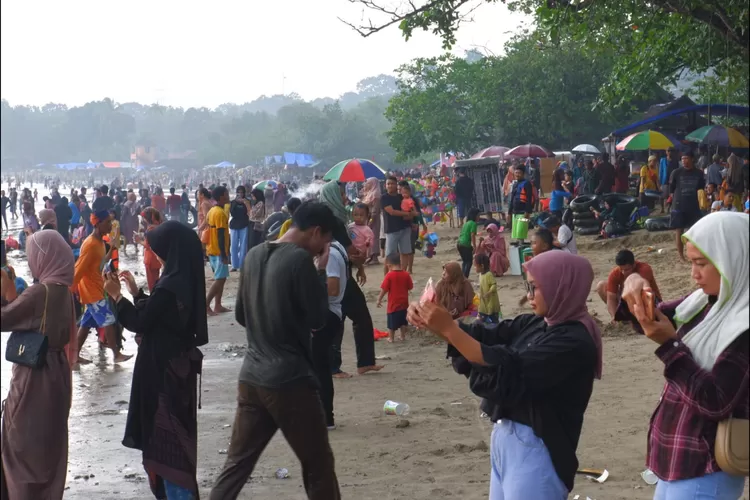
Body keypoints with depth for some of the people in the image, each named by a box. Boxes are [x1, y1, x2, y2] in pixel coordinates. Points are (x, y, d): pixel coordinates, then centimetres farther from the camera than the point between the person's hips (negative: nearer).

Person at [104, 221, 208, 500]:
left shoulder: (169, 286, -23)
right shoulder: (185, 280, 5)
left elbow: (140, 323, -16)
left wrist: (116, 295, -8)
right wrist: (135, 291, 13)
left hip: (164, 367, -9)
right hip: (178, 364, 9)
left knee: (166, 434, 1)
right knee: (177, 431, 18)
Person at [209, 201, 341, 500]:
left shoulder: (254, 255, 9)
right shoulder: (300, 259, -14)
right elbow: (319, 319, -9)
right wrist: (321, 272, 0)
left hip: (251, 378, 7)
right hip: (291, 381, -7)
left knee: (236, 465, 12)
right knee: (319, 466, 7)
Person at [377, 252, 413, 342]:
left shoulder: (389, 275, -16)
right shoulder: (406, 274, -4)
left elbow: (384, 289, -14)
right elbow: (410, 287, 4)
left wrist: (379, 299, -4)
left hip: (393, 304, -4)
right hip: (404, 303, 4)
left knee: (392, 322, 8)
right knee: (403, 321, 17)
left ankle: (391, 338, 16)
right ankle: (402, 336, 25)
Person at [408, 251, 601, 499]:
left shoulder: (574, 342, -18)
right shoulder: (534, 325, 8)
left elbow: (508, 371, -23)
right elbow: (484, 336, 5)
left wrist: (449, 329, -24)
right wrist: (432, 324, -12)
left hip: (536, 452, -8)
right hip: (504, 439, 8)